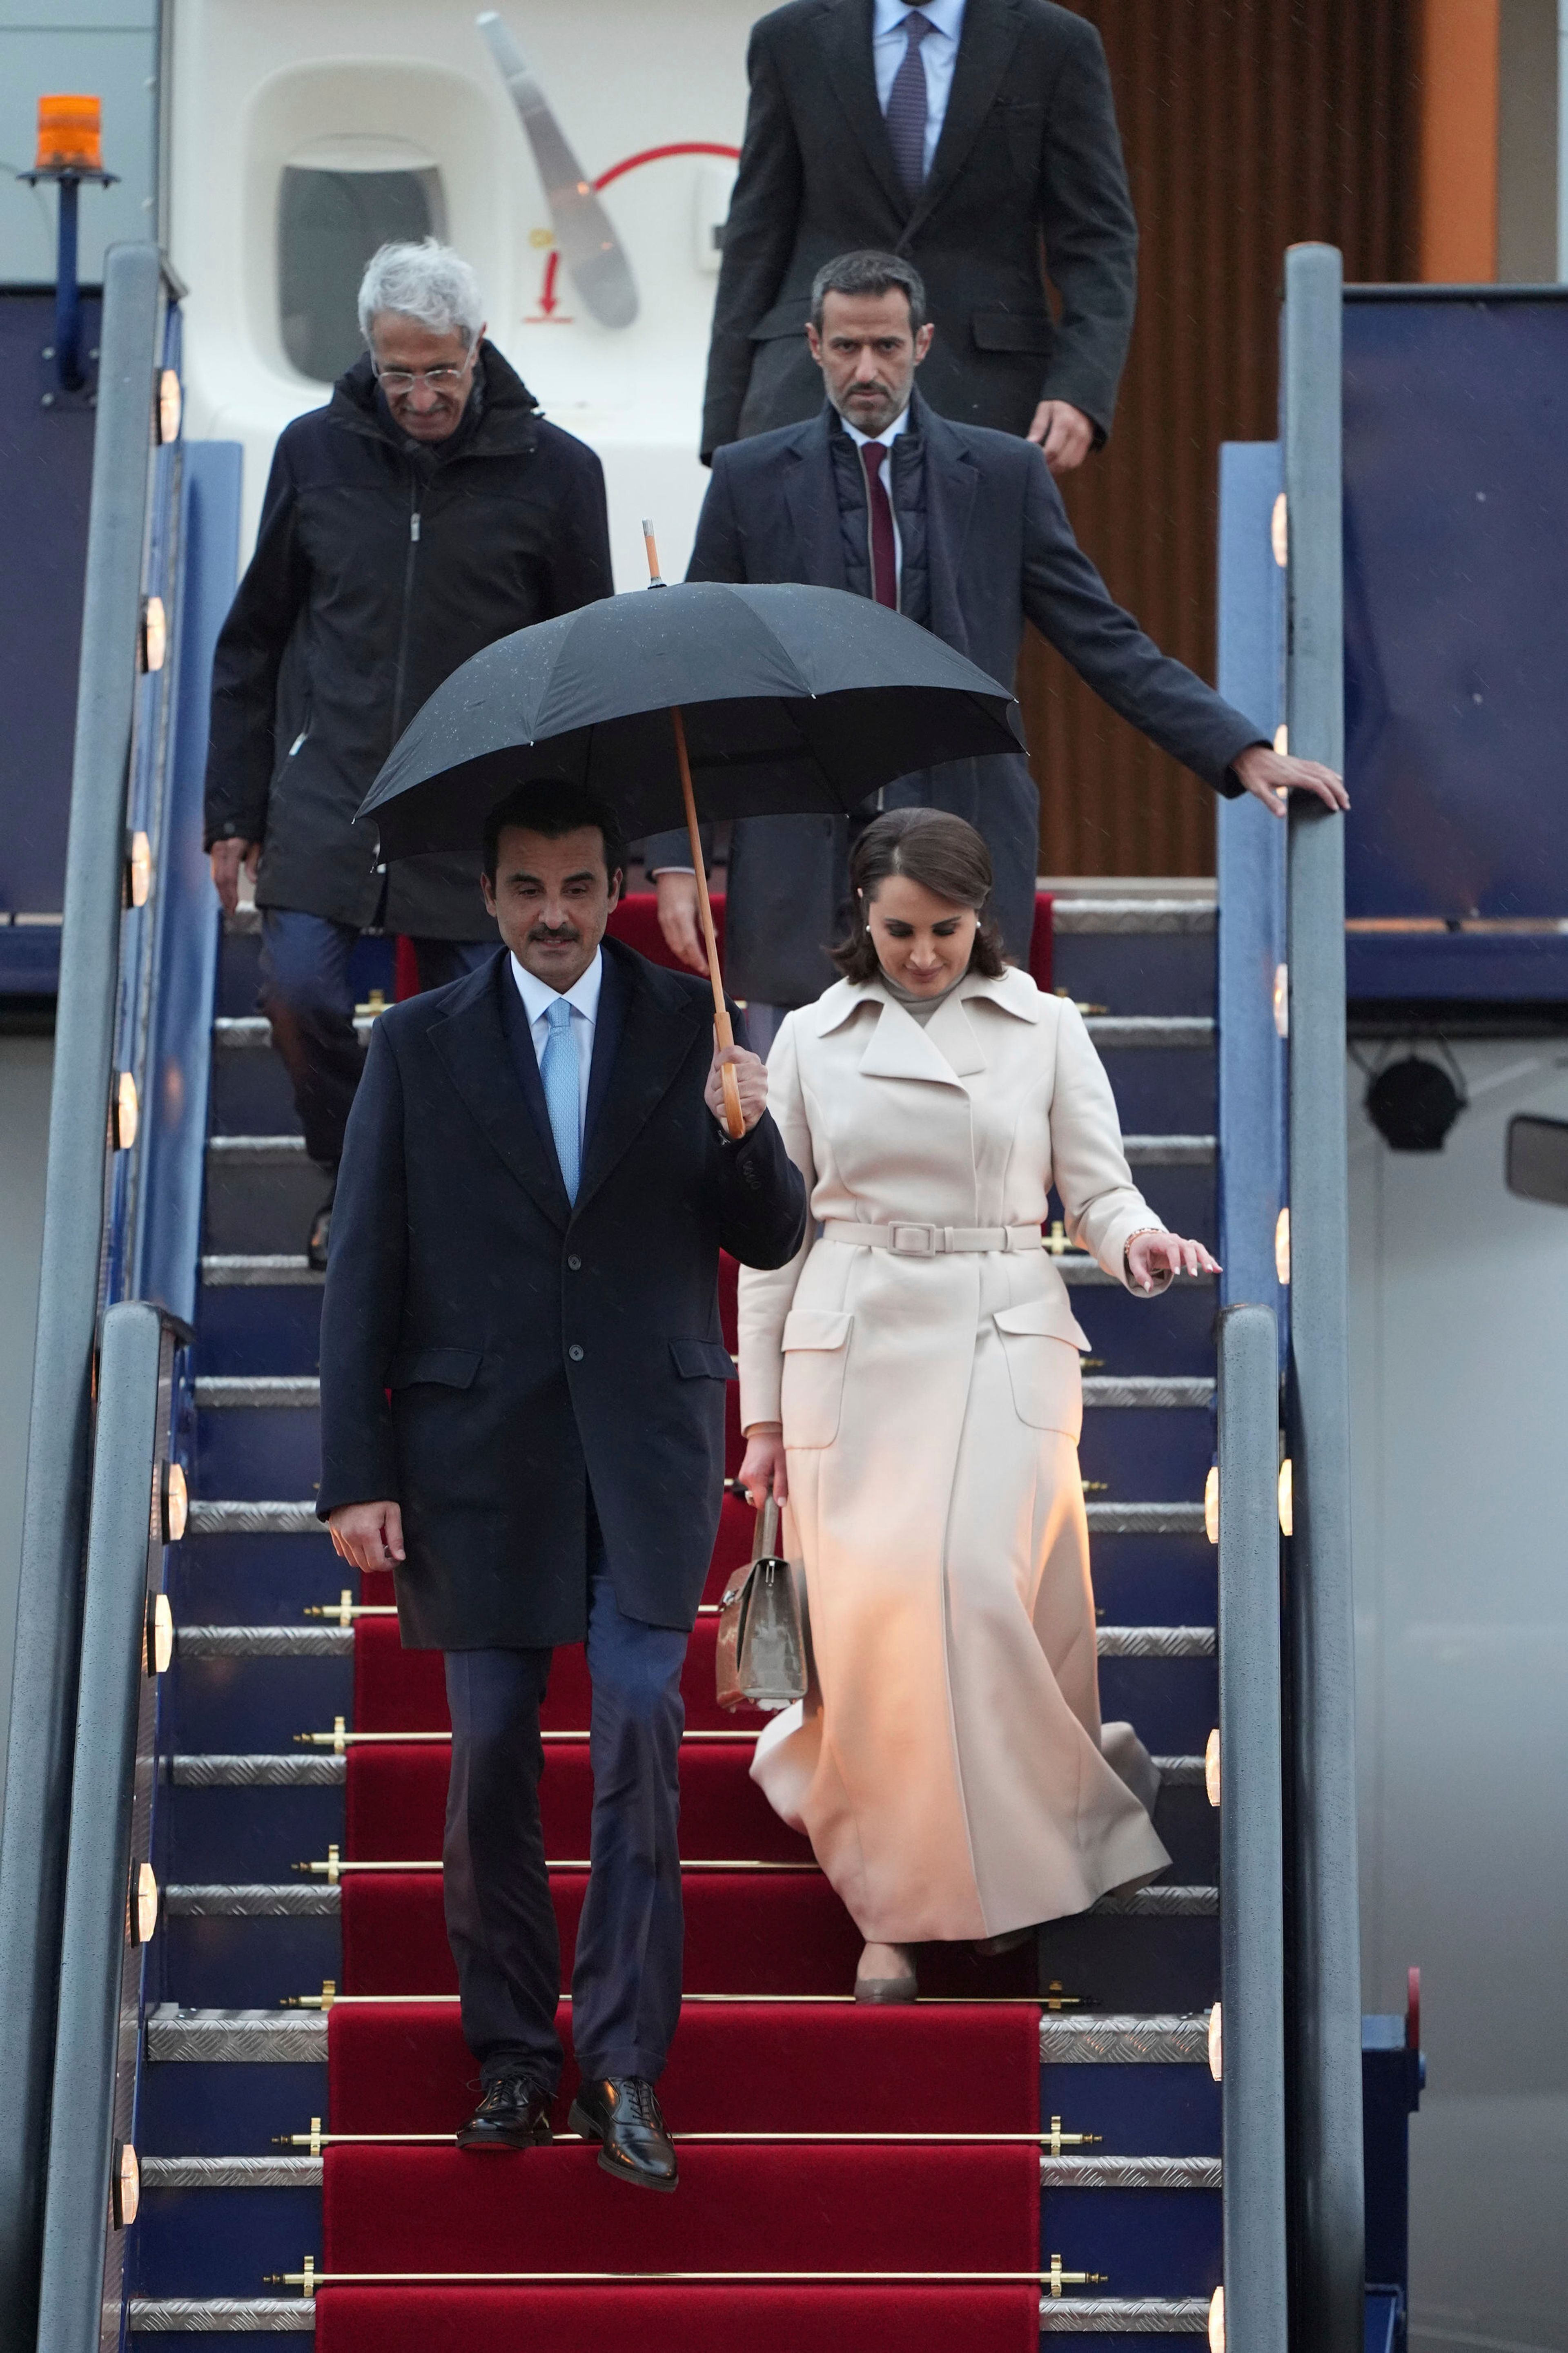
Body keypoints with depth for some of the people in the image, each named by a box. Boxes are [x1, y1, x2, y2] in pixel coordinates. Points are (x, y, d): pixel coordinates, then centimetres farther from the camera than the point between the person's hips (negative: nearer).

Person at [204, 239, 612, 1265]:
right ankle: (353, 1183, 12)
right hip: (327, 792, 1)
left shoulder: (554, 471, -1)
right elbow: (253, 643, 11)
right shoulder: (317, 451, 4)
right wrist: (236, 812, 8)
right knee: (300, 992, -12)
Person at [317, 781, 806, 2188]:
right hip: (478, 1446, 0)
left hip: (648, 1439, 0)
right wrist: (356, 1476, -4)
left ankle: (624, 2069, -3)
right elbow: (363, 1270, 2)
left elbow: (771, 1243, 6)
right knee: (492, 1760, 5)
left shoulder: (695, 1027, 5)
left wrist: (750, 1135, -16)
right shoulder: (417, 1046, 4)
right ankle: (514, 2058, 17)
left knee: (642, 1735, -8)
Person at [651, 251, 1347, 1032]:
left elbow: (1106, 643, 7)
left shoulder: (1004, 475, 7)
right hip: (802, 871, 0)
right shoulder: (750, 478, 6)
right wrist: (674, 860, -1)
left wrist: (1244, 753, -4)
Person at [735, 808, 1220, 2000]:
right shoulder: (812, 1040, 8)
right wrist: (762, 1409, 8)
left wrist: (1136, 1236, -19)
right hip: (853, 1349, 1)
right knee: (871, 1622, -4)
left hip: (1004, 1339, -1)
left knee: (981, 1598, -18)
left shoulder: (1049, 1028, 6)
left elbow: (1098, 1188, 5)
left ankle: (1001, 1874, 2)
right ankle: (895, 1906, 9)